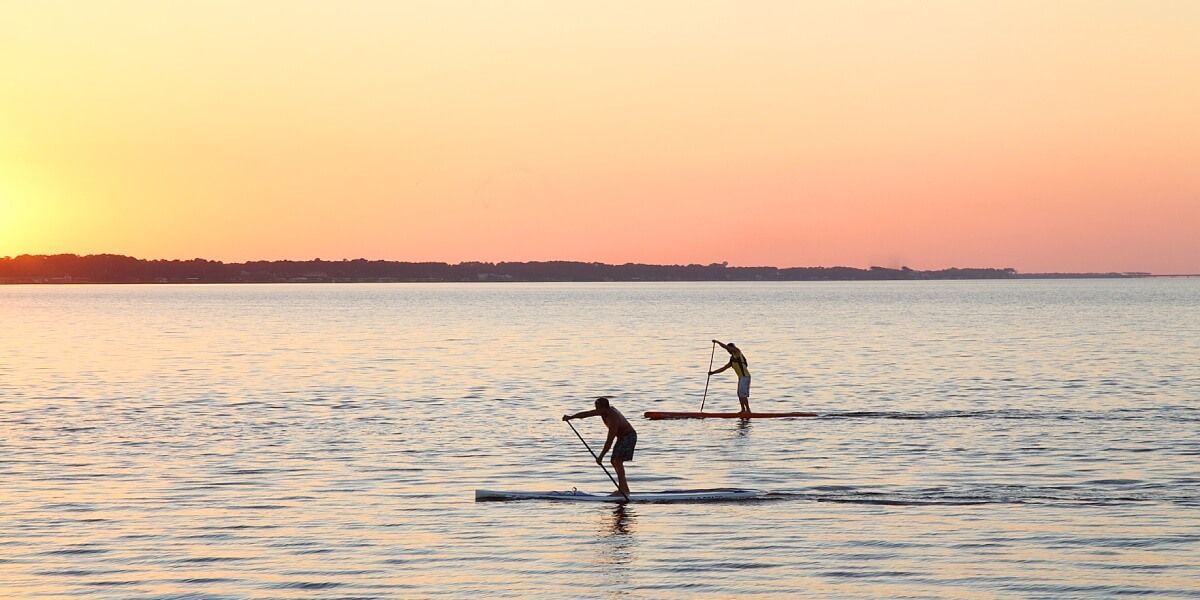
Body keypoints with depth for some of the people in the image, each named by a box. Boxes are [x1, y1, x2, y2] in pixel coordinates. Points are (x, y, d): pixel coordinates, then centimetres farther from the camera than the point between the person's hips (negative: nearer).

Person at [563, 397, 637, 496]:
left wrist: (601, 457, -31)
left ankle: (623, 489, -24)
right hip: (622, 437, 10)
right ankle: (624, 488, 13)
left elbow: (609, 441, -33)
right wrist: (571, 417, -12)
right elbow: (587, 414, -1)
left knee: (617, 461, -21)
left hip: (629, 437, -10)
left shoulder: (613, 419, -33)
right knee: (614, 461, 9)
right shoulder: (604, 411, -6)